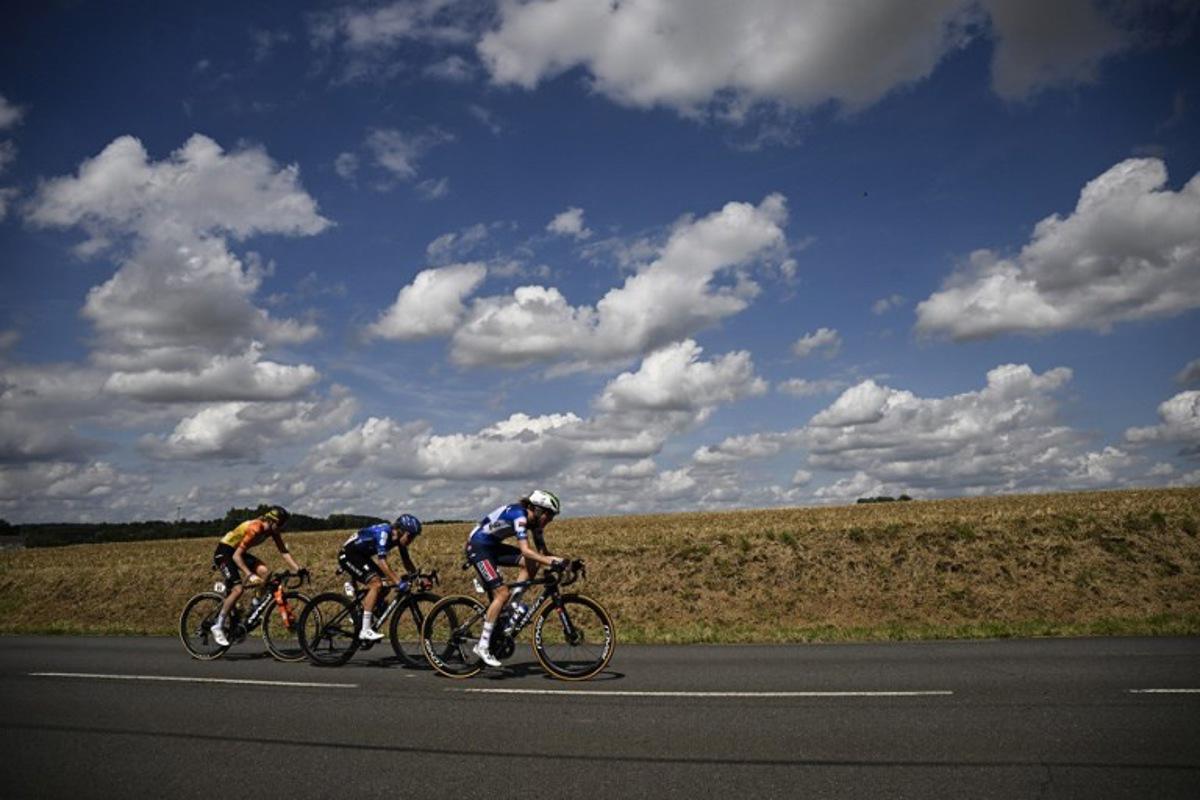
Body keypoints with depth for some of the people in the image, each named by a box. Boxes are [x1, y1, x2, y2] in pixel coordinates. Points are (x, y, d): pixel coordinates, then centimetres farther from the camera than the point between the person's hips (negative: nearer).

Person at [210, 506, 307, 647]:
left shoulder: (272, 530, -8)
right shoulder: (255, 528, -31)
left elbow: (284, 552, -6)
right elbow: (236, 556, -31)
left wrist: (299, 569, -17)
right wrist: (249, 575, -40)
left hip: (238, 552, 7)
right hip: (223, 553, -7)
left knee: (265, 572, -15)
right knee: (237, 589, -21)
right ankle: (218, 626, -10)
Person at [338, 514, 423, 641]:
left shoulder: (398, 537, -4)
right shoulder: (383, 532, -29)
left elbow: (407, 561, 4)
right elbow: (382, 561, -37)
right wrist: (398, 582, -41)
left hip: (362, 555, 9)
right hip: (348, 555, -9)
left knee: (387, 584, 2)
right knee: (376, 583, -23)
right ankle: (365, 631, -21)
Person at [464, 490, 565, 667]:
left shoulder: (535, 520, -1)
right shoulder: (519, 516, -26)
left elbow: (542, 551, 0)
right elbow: (525, 550, -36)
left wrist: (558, 561, -17)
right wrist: (552, 562, -41)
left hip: (493, 545, 9)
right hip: (477, 547, -9)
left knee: (531, 564, -8)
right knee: (501, 593, -16)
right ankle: (483, 646, -9)